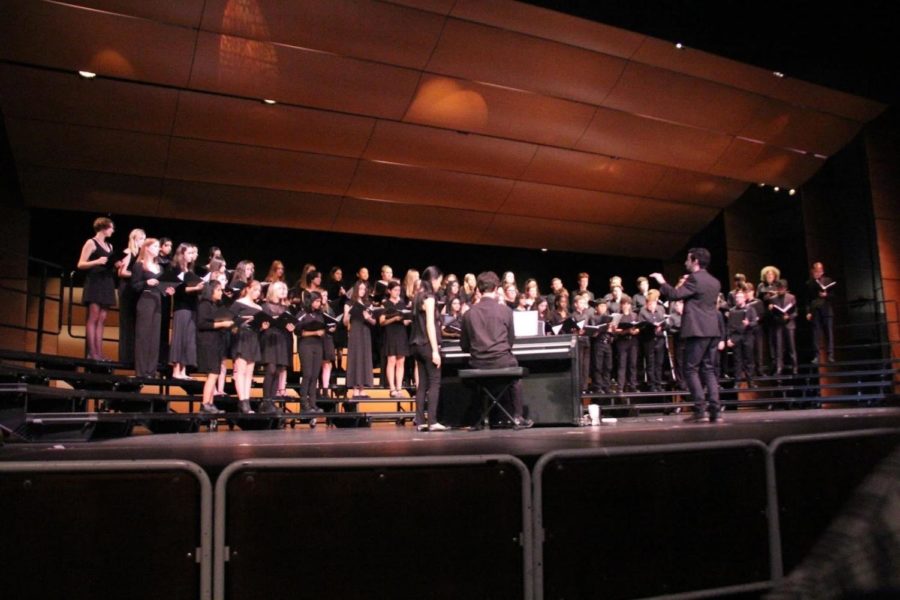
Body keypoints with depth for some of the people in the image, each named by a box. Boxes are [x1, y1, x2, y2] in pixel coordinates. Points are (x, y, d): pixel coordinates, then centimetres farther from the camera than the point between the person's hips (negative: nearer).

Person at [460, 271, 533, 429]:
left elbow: (464, 346, 5)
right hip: (502, 362, -1)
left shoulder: (468, 314, 0)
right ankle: (517, 417, 25)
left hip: (478, 365, 2)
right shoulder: (505, 311, -4)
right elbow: (511, 341, 6)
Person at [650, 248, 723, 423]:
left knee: (691, 370, -4)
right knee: (708, 370, 9)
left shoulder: (694, 279, -9)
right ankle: (715, 410, 2)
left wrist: (662, 282, -3)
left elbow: (675, 295, -18)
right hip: (712, 330, 8)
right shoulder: (715, 282, 16)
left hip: (697, 330, -8)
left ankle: (700, 410, -10)